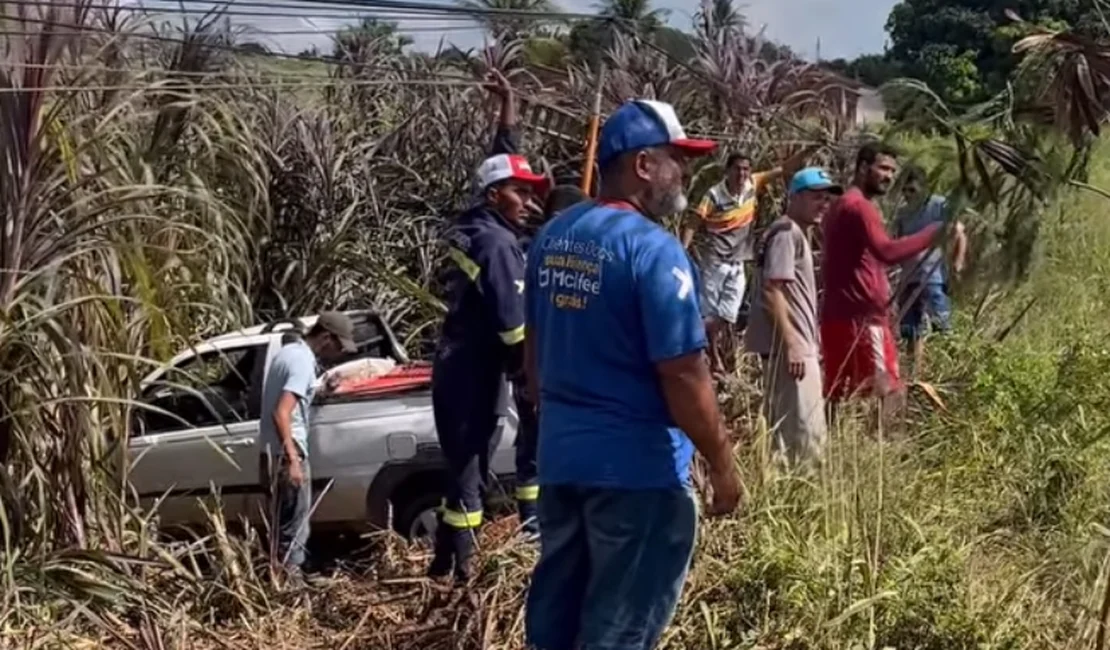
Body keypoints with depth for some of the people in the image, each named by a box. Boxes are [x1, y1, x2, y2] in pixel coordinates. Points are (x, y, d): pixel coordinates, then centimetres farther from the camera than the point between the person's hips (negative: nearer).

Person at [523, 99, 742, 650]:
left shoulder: (553, 236, 5)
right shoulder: (654, 250, -20)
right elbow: (683, 377, -20)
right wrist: (722, 465, -10)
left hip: (561, 453, 8)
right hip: (637, 465, -8)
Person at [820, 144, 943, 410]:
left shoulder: (843, 205, 22)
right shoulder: (858, 206, -12)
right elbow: (886, 251, -28)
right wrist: (935, 232, -27)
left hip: (842, 314, 10)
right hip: (860, 316, -10)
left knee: (841, 395, 9)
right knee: (881, 392, -11)